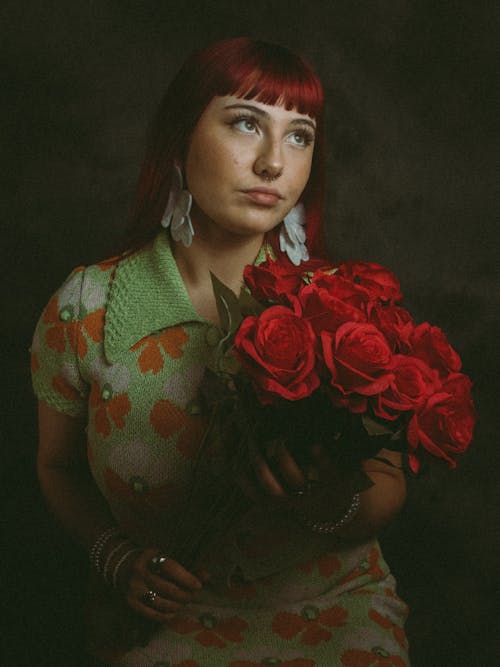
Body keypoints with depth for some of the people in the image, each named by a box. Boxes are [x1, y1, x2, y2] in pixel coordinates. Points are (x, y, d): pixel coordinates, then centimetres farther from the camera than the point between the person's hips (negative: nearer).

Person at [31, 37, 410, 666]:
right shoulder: (84, 309, -10)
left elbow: (387, 490, -2)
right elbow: (59, 467, 6)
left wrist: (335, 504, -24)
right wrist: (118, 557, -12)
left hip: (332, 603, 2)